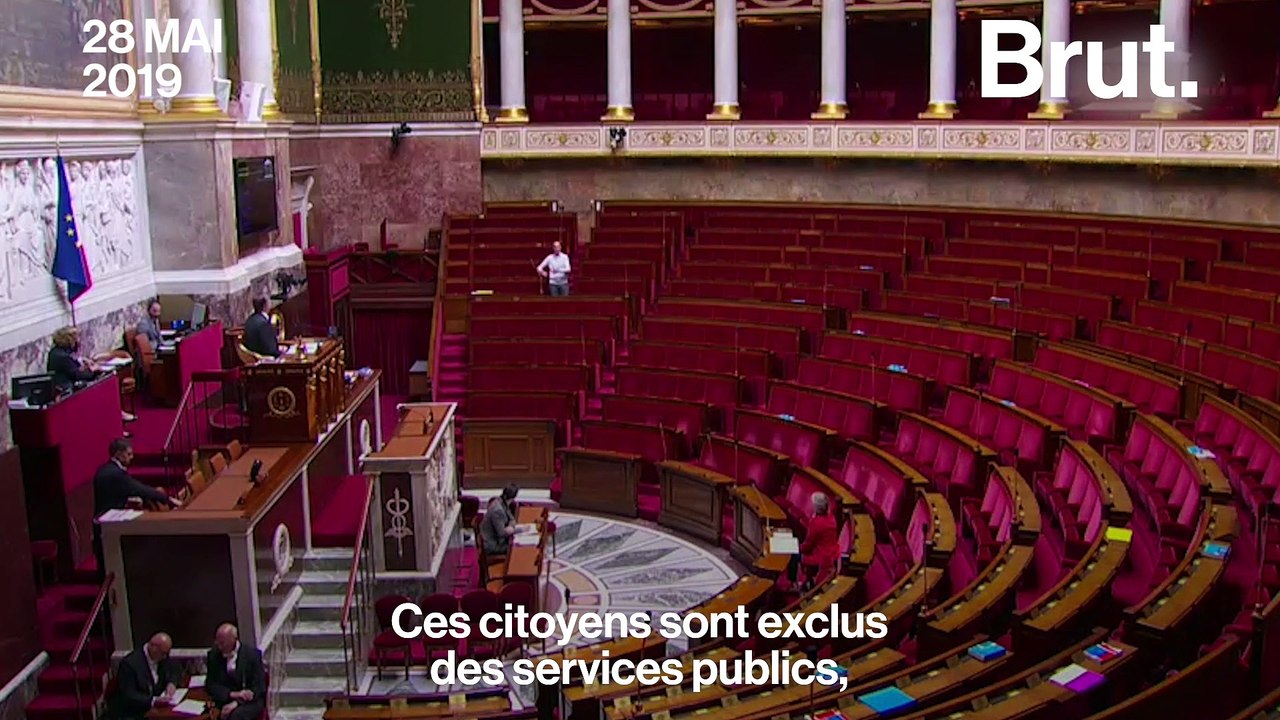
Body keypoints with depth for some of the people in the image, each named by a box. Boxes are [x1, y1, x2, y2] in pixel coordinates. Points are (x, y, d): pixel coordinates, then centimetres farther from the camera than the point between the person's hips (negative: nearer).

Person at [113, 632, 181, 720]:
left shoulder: (161, 656, 0)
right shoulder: (130, 663, -19)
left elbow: (176, 670, 15)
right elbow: (128, 696, -22)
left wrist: (172, 682, -6)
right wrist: (154, 700, -32)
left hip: (154, 706, 7)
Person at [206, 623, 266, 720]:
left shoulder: (252, 654, -6)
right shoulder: (214, 655, 2)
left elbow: (259, 687, -8)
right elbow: (210, 685, 0)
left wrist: (236, 703, -22)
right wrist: (232, 694, -17)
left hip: (250, 702, -3)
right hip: (224, 700, 3)